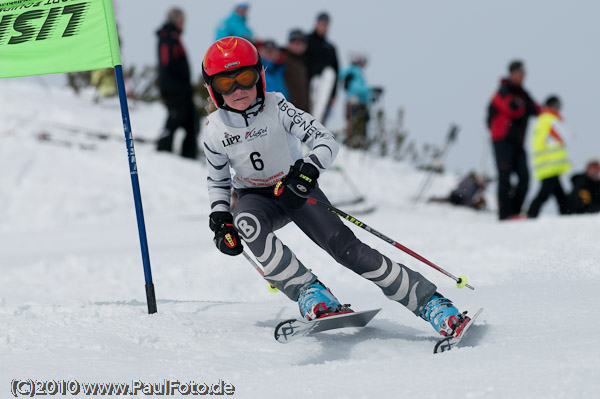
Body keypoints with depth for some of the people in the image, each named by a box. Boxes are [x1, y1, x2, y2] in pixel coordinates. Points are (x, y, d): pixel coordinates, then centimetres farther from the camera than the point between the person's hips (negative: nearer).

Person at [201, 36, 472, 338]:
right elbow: (217, 181, 6)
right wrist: (220, 219, -10)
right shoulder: (216, 131, -10)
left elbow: (326, 141, -20)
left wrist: (309, 169, -40)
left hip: (297, 189, -1)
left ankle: (429, 302, -13)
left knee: (346, 248, -17)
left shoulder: (276, 108, -18)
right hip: (257, 197, 1)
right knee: (246, 221, -35)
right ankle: (308, 293, -31)